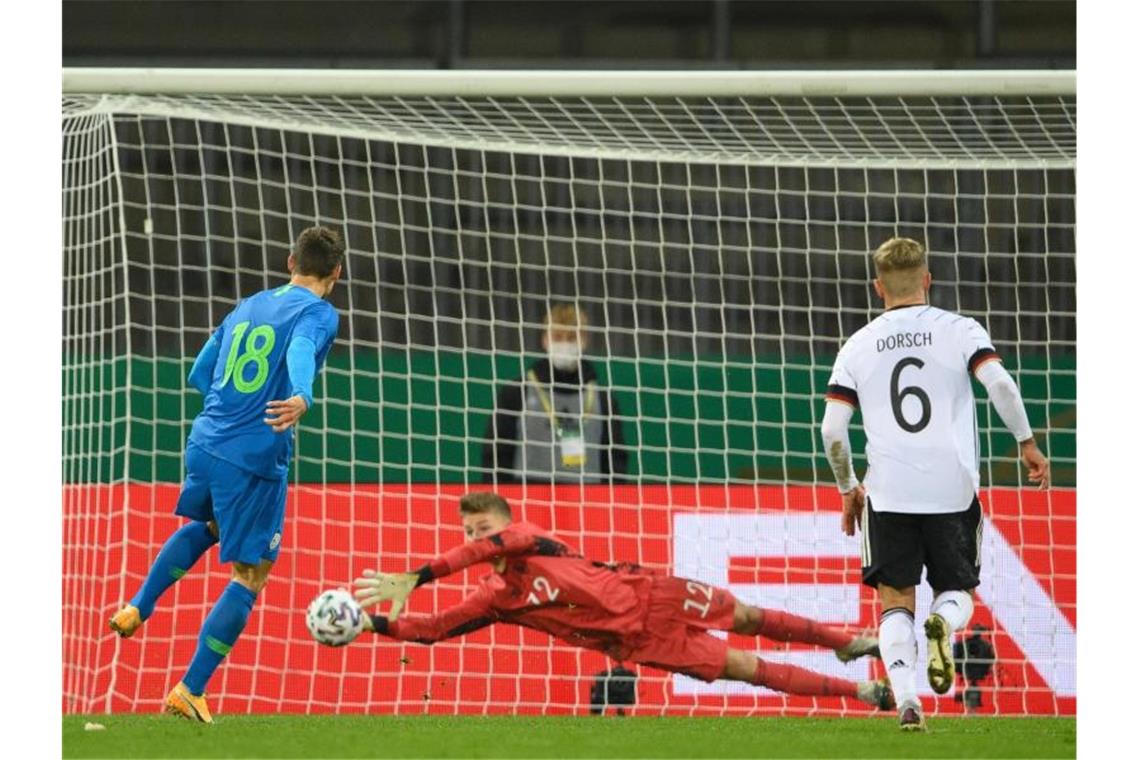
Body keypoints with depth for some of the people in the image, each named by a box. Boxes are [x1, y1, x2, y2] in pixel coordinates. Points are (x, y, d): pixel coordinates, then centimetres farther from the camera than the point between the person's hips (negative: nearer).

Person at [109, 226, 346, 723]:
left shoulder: (248, 307, 16)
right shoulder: (318, 313, -5)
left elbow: (200, 374, 22)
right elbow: (301, 352, -29)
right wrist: (301, 400, -48)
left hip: (205, 444, 7)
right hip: (257, 460, -7)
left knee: (205, 526, 38)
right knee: (250, 576, 5)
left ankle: (138, 608, 29)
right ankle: (191, 691, 1)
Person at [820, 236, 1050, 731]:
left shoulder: (858, 347, 7)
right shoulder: (959, 331, 3)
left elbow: (832, 430, 2)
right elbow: (1000, 383, -13)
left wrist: (847, 488, 17)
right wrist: (1027, 442, 1)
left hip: (888, 493, 0)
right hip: (953, 489, 0)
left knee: (896, 602, 7)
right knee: (958, 592, 15)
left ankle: (905, 697, -16)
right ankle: (944, 623, -22)